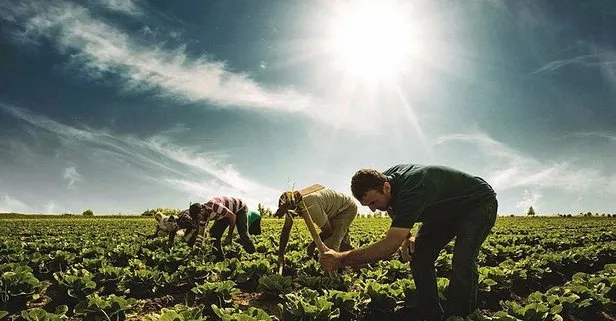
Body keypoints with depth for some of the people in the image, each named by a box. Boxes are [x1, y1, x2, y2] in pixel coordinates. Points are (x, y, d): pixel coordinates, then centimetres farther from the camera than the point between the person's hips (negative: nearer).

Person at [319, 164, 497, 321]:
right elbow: (400, 218, 6)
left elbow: (389, 246, -45)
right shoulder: (382, 178, -15)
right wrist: (407, 236, -13)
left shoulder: (411, 191, -42)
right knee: (419, 255, -6)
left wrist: (341, 259, -42)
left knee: (462, 261, -27)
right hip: (447, 209, 8)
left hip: (479, 203, -8)